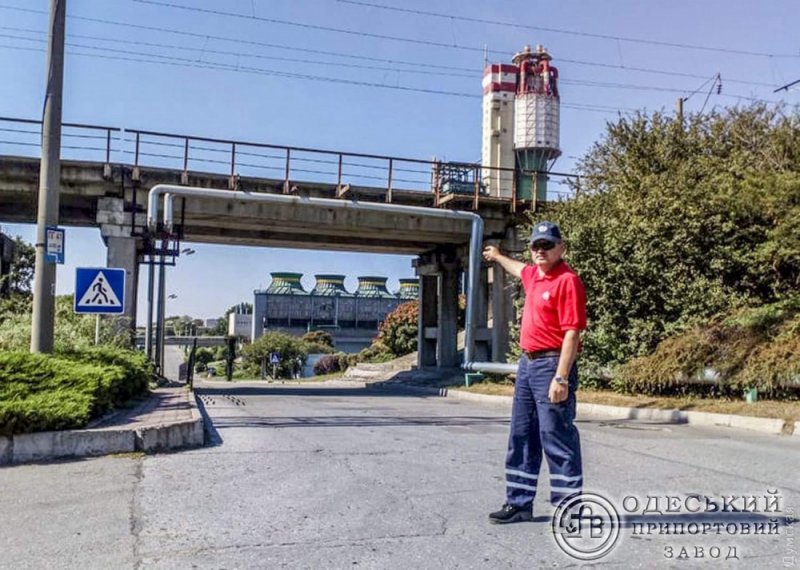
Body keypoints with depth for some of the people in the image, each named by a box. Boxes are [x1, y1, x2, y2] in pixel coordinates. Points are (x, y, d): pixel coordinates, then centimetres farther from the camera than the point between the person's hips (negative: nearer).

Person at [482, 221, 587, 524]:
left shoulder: (567, 280, -13)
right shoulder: (534, 275, 13)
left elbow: (572, 333, -19)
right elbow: (520, 269, 40)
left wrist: (561, 379, -24)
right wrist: (498, 256, 57)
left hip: (552, 365, -9)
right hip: (527, 364, 9)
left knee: (557, 440, -5)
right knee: (521, 438, 13)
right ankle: (519, 503, 22)